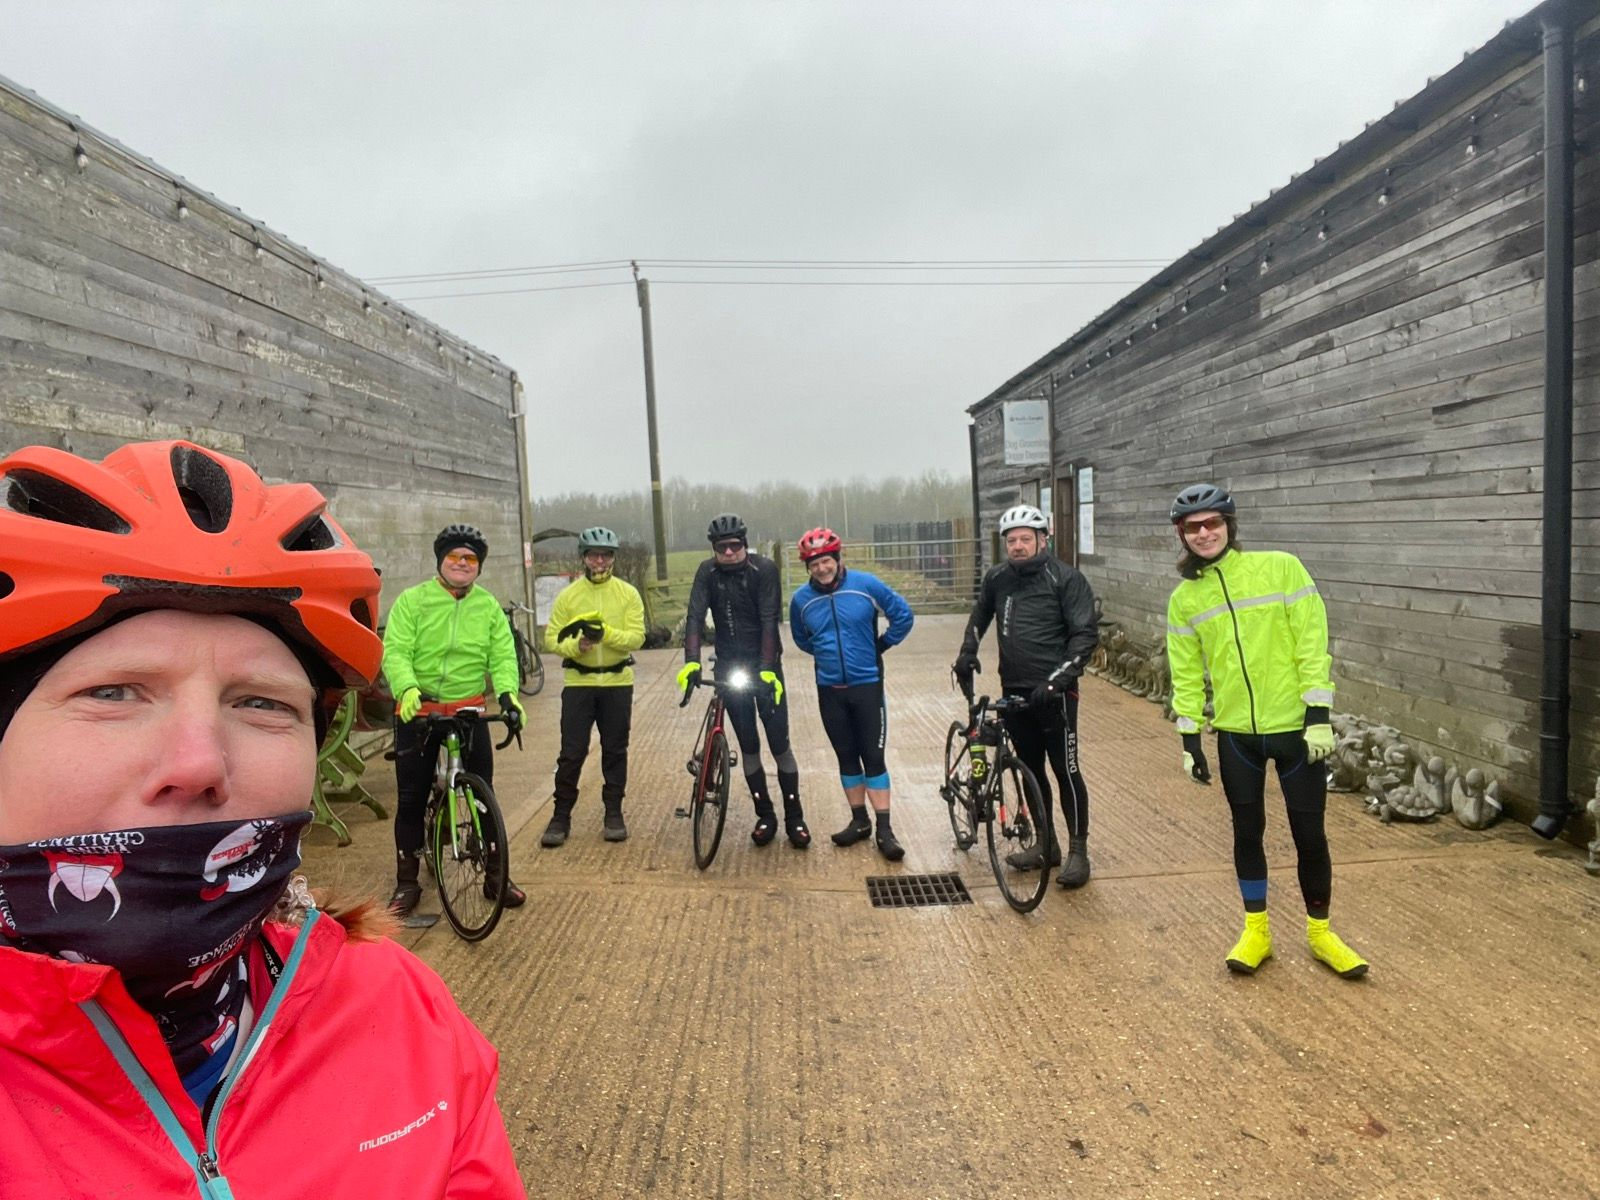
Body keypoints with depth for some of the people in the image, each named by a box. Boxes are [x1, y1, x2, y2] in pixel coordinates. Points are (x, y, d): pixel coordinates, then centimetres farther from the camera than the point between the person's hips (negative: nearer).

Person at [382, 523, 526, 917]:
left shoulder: (489, 606, 5)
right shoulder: (412, 601, -4)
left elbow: (502, 655, -3)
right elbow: (395, 651, -13)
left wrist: (507, 693, -22)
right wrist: (407, 689, -31)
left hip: (470, 711, 2)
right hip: (418, 712, -2)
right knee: (412, 799, 6)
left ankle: (495, 874, 21)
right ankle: (407, 882, 21)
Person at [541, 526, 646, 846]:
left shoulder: (628, 593, 0)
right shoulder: (568, 595, 1)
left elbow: (636, 637, -9)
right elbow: (552, 638, -2)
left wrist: (606, 633, -24)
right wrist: (575, 646, -21)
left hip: (617, 683, 0)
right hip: (578, 683, 0)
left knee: (615, 751, 10)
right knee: (571, 753, 1)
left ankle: (614, 814, 22)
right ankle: (561, 816, 14)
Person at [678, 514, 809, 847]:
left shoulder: (764, 569, -13)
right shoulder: (707, 572, -5)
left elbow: (769, 620, -20)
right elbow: (695, 616, -15)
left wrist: (767, 669, -30)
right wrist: (692, 662, -30)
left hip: (764, 665, -2)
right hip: (730, 666, 2)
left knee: (779, 742, -4)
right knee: (748, 745, 5)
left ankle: (794, 816, 11)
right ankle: (765, 815, 18)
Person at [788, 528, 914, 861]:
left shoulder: (866, 584, -11)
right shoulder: (801, 598, -3)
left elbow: (903, 615, 0)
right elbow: (800, 637, 17)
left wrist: (880, 646, 2)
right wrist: (824, 654, 9)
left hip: (867, 684, -3)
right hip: (829, 689, 3)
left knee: (873, 756, -1)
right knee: (846, 756, 11)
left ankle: (885, 830, 6)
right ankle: (859, 821, 24)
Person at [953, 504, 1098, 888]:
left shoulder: (1065, 579, -9)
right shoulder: (997, 579, 6)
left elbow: (1086, 634, -12)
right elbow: (980, 614, 25)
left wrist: (1056, 679, -21)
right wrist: (968, 650, 10)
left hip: (1053, 692, -5)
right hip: (1014, 689, 6)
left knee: (1065, 770, -2)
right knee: (1030, 769, 13)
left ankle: (1078, 852, 10)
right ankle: (1046, 843, 26)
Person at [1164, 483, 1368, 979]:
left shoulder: (1281, 567, -7)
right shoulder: (1184, 598, 2)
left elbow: (1312, 643, -9)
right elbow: (1186, 673, 7)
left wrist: (1319, 715, -13)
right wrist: (1190, 738, 3)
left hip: (1295, 728, -2)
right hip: (1236, 734, 2)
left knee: (1309, 834, 7)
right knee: (1247, 831, 12)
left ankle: (1320, 933, 29)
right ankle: (1256, 931, 29)